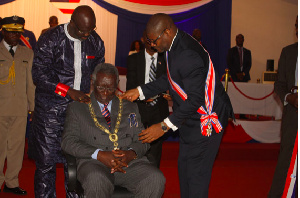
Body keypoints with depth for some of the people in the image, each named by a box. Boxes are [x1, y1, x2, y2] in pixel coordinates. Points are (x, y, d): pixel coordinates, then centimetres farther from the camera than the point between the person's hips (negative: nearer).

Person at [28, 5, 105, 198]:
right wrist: (69, 91, -20)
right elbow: (39, 74, -12)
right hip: (51, 109, -3)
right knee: (46, 161, 0)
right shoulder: (50, 39, -8)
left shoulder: (96, 42, 5)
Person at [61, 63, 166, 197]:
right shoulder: (77, 108, 15)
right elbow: (68, 141, 3)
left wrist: (131, 153, -10)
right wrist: (99, 155, -14)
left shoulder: (130, 108, 22)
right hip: (94, 163, -2)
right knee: (96, 181, -39)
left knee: (156, 179, -28)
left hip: (130, 162, 3)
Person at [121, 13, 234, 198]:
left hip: (206, 120, -10)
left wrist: (165, 126, -25)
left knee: (196, 172, -3)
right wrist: (140, 91, 10)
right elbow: (169, 79, 15)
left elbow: (195, 99, -28)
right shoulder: (175, 45, 1)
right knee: (184, 166, 17)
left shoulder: (188, 55, -30)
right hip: (191, 117, 10)